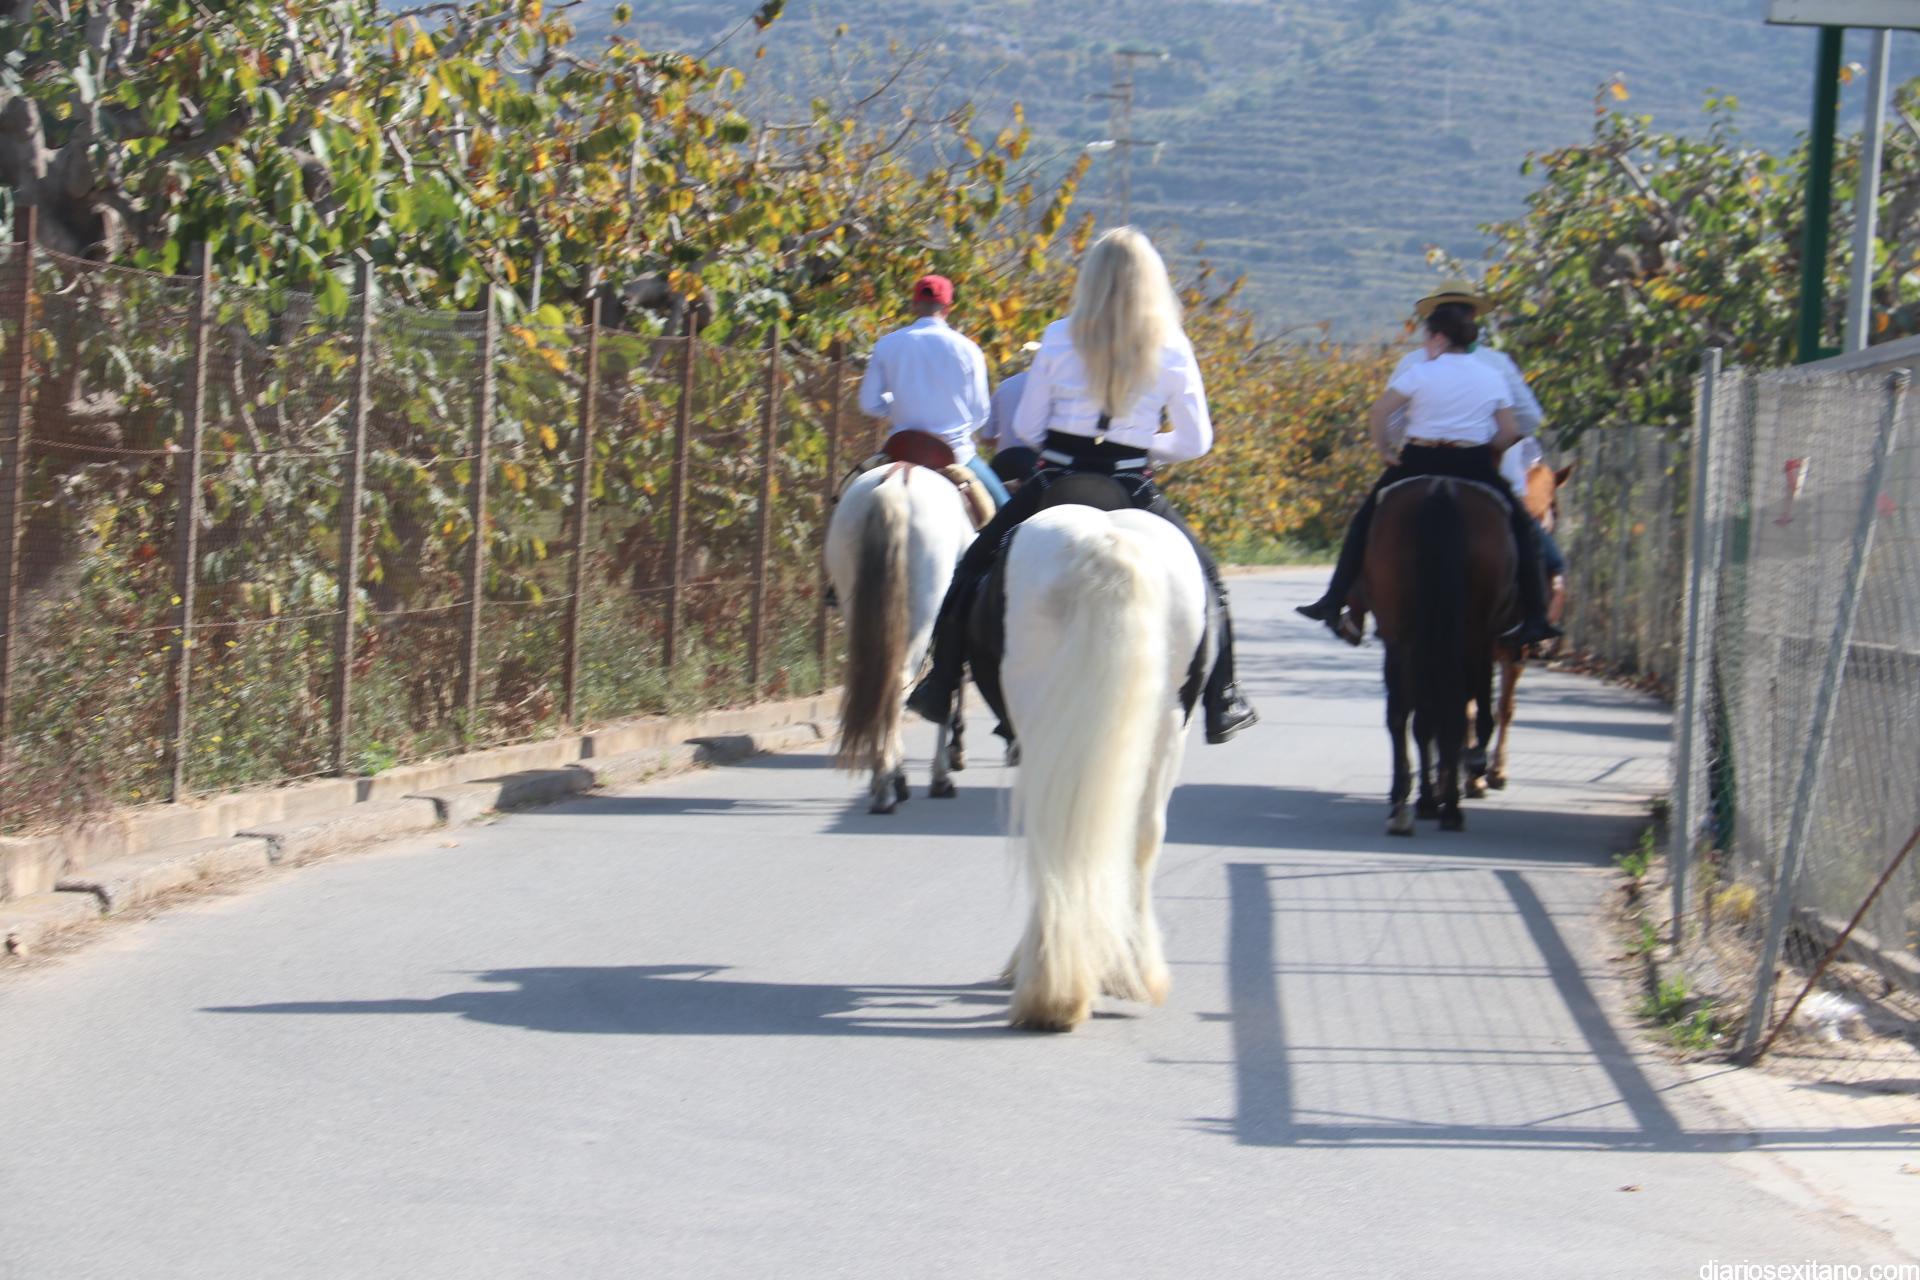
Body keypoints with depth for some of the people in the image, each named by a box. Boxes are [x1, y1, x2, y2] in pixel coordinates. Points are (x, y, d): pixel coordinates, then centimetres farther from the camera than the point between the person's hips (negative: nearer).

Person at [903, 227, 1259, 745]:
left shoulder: (1061, 338, -2)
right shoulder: (1171, 349, -2)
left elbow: (1025, 429, 1)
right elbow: (1195, 441, -1)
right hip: (1132, 490, 0)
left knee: (974, 567, 19)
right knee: (1203, 577, 20)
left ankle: (940, 689, 16)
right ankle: (1220, 705, 18)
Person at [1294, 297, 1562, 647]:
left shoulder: (1420, 373, -4)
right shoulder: (1493, 378, 4)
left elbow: (1378, 412, -9)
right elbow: (1510, 432, 4)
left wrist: (1385, 449, 4)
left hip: (1419, 462, -1)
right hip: (1473, 468, 1)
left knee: (1365, 521, 16)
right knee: (1520, 526, 16)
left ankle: (1334, 602, 11)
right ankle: (1534, 614, 7)